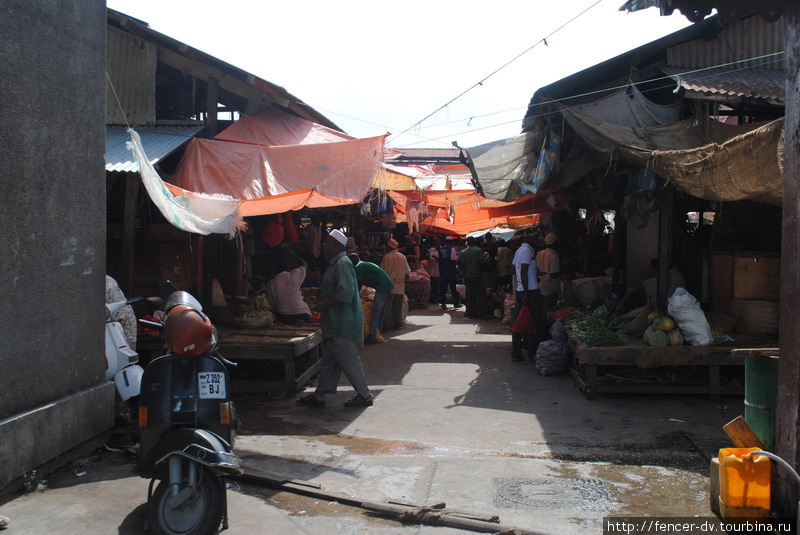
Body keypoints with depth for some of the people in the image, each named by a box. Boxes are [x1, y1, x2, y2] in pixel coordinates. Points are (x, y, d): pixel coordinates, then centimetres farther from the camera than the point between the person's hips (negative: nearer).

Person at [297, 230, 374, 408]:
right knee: (328, 359, 14)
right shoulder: (335, 263, 15)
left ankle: (365, 395, 8)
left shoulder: (342, 263, -17)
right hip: (335, 321, 11)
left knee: (349, 360, -3)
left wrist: (324, 304, -18)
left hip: (343, 323, -11)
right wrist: (321, 302, 12)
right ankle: (319, 394, 21)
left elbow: (346, 293, -26)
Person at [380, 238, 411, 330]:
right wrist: (405, 283, 17)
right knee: (398, 307, 13)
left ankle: (387, 325, 3)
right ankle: (398, 324, 16)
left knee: (387, 307, 3)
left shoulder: (387, 256, -8)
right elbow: (407, 273, 8)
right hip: (401, 287, 4)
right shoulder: (403, 257, 6)